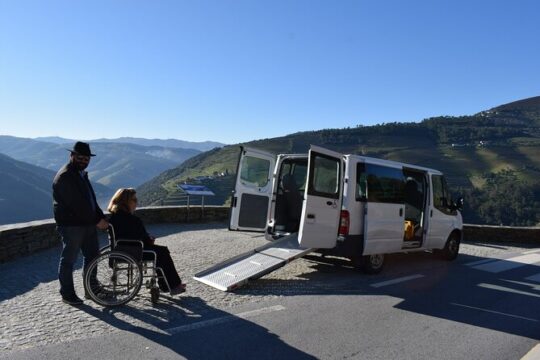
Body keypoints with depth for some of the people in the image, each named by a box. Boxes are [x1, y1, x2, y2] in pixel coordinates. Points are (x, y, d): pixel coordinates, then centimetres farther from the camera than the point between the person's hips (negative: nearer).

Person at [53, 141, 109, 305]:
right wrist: (97, 221, -18)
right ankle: (67, 293, 18)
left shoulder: (81, 173, 15)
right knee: (69, 260, 4)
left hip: (87, 223, 9)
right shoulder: (65, 176, -16)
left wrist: (101, 217, 2)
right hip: (72, 225, -9)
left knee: (92, 256, 15)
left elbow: (91, 199, 15)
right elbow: (76, 204, -21)